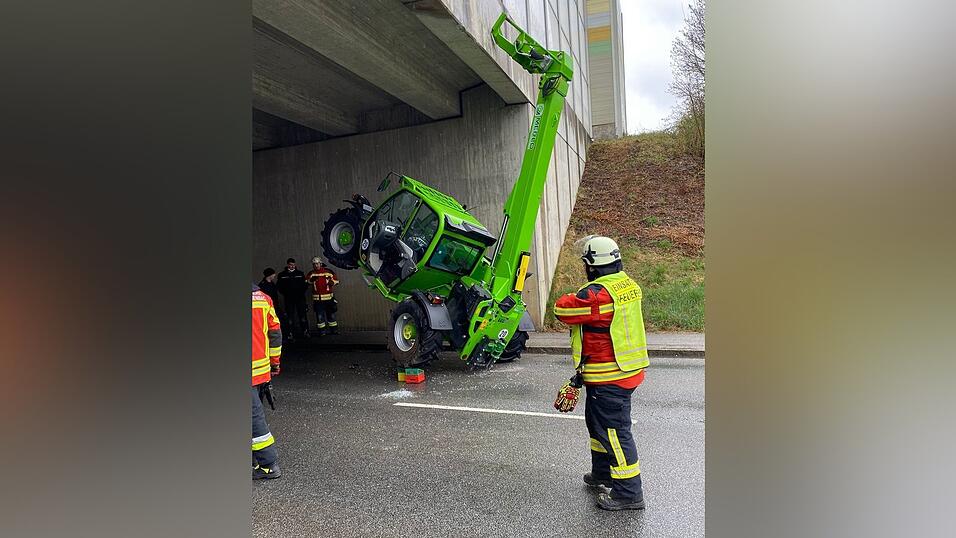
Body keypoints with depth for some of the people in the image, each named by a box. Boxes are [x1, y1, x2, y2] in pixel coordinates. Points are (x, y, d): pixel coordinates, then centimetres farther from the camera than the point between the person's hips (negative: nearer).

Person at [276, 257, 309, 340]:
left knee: (302, 315, 1)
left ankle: (305, 331, 9)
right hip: (288, 299, 0)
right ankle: (290, 334, 5)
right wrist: (285, 293, -7)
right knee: (290, 317, 1)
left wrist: (301, 291, -6)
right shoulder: (282, 275, 6)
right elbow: (278, 286, 5)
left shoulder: (300, 274, 8)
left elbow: (305, 284, 9)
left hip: (300, 298, 1)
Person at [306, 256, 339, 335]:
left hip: (328, 297, 0)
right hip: (317, 298, 1)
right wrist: (311, 280, -22)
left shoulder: (328, 271, 1)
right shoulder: (311, 273, 6)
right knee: (319, 315, 4)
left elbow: (336, 280, 6)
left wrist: (332, 282, -15)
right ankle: (321, 331, 13)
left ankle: (334, 330, 19)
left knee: (331, 314, 9)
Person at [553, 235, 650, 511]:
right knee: (598, 422, 24)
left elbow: (562, 309, -18)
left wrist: (575, 296, -1)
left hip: (608, 378, -10)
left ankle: (629, 493, 13)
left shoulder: (597, 294, -25)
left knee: (615, 430, 1)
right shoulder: (629, 285, 5)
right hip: (628, 369, 10)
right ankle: (603, 473, 41)